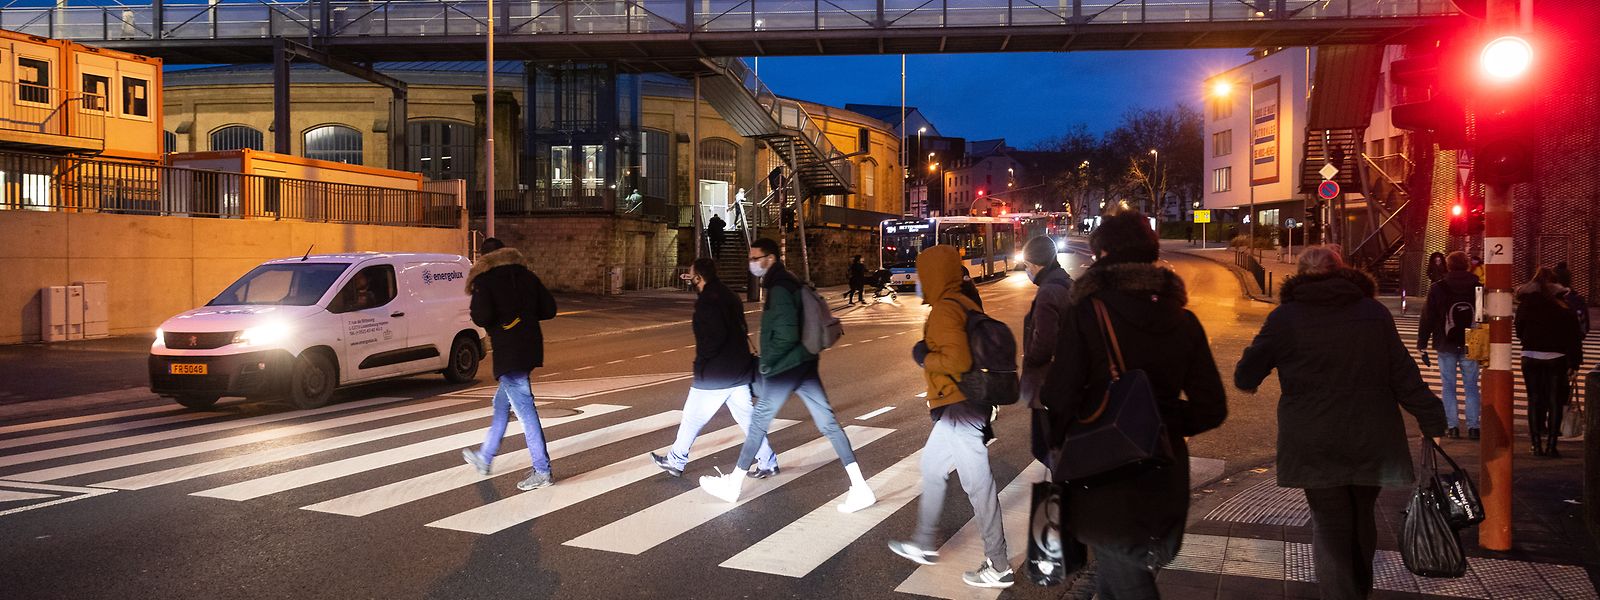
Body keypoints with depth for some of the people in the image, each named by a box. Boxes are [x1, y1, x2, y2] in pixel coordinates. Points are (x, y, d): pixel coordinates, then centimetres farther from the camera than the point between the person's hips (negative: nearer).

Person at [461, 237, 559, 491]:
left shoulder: (484, 279, -7)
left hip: (508, 351, -8)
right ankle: (485, 459, 34)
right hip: (530, 345, 8)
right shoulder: (525, 274, 11)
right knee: (501, 404, 21)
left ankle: (542, 471, -3)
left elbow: (482, 317, -20)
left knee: (524, 409, -5)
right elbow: (549, 309, 8)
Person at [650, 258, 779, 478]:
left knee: (692, 418, 8)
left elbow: (716, 335, -27)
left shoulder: (707, 302, -16)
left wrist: (701, 359, -15)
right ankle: (767, 462, 8)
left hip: (714, 374, -8)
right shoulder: (728, 295, 12)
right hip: (739, 370, 8)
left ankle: (675, 462, 21)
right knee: (746, 418, 10)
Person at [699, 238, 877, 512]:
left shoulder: (779, 289, -18)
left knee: (758, 422, 5)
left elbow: (786, 335, -25)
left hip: (785, 367, -9)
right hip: (804, 363, 9)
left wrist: (766, 362, -12)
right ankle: (860, 488, 1)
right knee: (828, 422, 4)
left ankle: (733, 486, 18)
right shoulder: (788, 282, 13)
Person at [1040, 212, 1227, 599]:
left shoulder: (1085, 313, -14)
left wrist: (1058, 443, 1)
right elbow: (1211, 409, 2)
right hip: (1164, 486, 5)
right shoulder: (1182, 321, 0)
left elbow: (1060, 398, -17)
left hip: (1103, 483, -4)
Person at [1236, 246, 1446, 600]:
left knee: (1330, 525, 2)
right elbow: (1405, 375, 3)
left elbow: (1247, 374, 2)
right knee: (1362, 517, 20)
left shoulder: (1286, 317, -4)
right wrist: (1431, 421, 9)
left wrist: (1247, 381, 24)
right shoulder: (1374, 312, 5)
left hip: (1316, 447, -3)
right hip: (1372, 439, 4)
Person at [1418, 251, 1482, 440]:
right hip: (1471, 345, 1)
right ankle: (1473, 426, 5)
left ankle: (1453, 426, 3)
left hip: (1446, 346, -1)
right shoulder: (1478, 287, 1)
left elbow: (1428, 318, -3)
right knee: (1471, 386, 8)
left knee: (1449, 387, 5)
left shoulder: (1437, 289, -4)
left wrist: (1422, 345, 3)